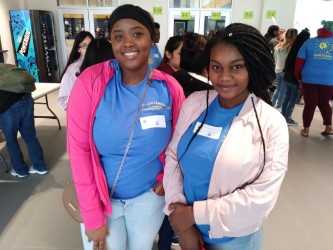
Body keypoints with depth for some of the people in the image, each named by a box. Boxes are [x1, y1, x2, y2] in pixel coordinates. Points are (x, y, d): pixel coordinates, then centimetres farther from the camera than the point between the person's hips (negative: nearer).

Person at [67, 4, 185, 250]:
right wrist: (92, 216, -13)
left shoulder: (170, 88, -11)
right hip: (99, 197, -1)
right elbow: (79, 148, -15)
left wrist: (166, 177, -10)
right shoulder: (91, 81, -17)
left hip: (149, 196, 2)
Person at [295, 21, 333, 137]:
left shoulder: (310, 42, 3)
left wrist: (298, 76, 11)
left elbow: (299, 61, 1)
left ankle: (306, 129, 11)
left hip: (309, 79, -1)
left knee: (309, 104, 6)